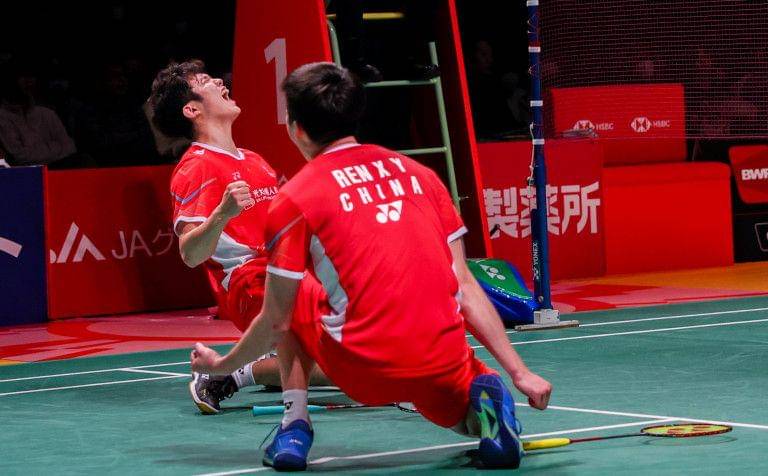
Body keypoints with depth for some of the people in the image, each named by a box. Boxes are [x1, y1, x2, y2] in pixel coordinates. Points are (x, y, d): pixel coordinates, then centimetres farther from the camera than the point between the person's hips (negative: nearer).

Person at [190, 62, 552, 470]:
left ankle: (294, 427, 11)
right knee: (470, 419, 34)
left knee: (291, 300, 26)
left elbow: (277, 323, 4)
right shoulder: (420, 175, 12)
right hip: (446, 367, 2)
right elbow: (465, 287, 9)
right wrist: (519, 372, 12)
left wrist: (221, 365, 23)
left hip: (364, 369, -2)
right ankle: (483, 396, -3)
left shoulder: (293, 200, 1)